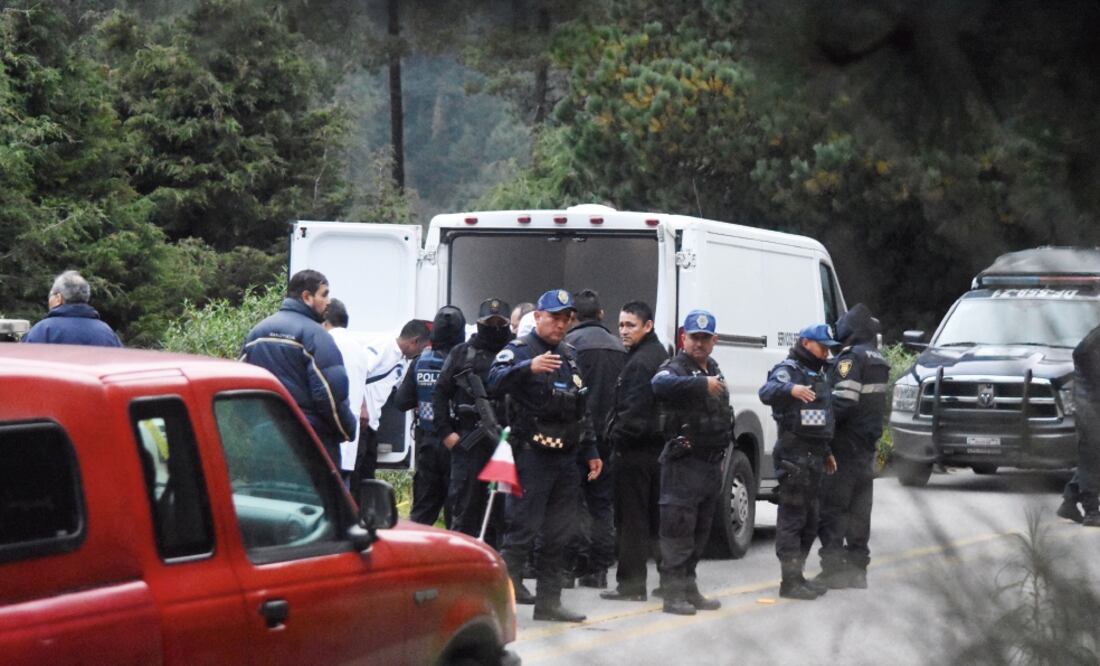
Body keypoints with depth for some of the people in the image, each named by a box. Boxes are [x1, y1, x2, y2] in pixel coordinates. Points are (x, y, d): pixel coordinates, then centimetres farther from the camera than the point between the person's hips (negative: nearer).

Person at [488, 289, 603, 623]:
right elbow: (495, 383, -24)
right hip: (532, 455, -8)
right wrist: (528, 367, -40)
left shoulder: (569, 356, 19)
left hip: (565, 457, 8)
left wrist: (591, 451, 22)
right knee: (522, 531, -10)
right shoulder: (520, 350, -5)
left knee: (558, 534, 10)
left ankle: (549, 601, 17)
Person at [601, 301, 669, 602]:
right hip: (657, 447, 10)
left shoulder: (640, 362, -16)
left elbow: (633, 411, -21)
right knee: (655, 519, 15)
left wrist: (616, 435, -8)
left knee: (631, 520, -5)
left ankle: (630, 583, -4)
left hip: (634, 450, -10)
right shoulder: (659, 355, 16)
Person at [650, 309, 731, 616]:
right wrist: (702, 383, -38)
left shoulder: (714, 370, 18)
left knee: (700, 531, 14)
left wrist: (722, 451, 23)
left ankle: (689, 589, 22)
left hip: (711, 463, 9)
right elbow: (661, 384, -35)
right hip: (684, 462, -9)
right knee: (678, 530, -8)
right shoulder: (676, 368, -10)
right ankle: (673, 593, -7)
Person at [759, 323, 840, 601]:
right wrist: (791, 389, -50)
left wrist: (826, 452, 28)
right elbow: (767, 392, -30)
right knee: (792, 518, -9)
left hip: (814, 455, 10)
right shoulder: (788, 370, -9)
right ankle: (790, 581, -8)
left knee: (809, 519, 14)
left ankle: (797, 576, 22)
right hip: (794, 454, -10)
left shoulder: (819, 374, 21)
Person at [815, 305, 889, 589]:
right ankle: (857, 568, 15)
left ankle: (834, 568, -9)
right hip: (866, 447, 9)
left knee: (830, 511, -5)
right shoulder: (879, 361, 16)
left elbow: (843, 402, -22)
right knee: (859, 511, 13)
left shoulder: (851, 358, -14)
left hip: (844, 447, -9)